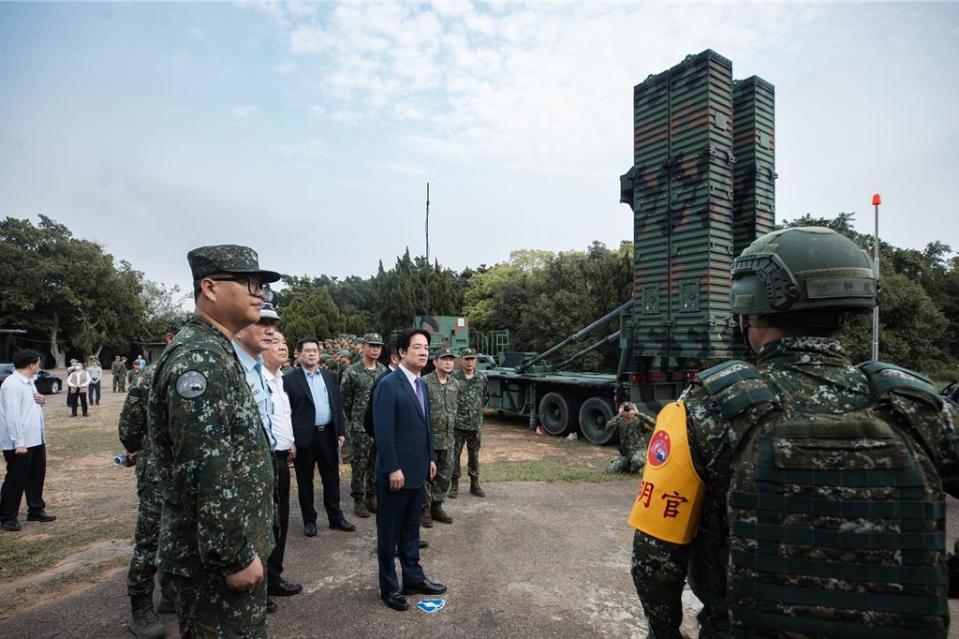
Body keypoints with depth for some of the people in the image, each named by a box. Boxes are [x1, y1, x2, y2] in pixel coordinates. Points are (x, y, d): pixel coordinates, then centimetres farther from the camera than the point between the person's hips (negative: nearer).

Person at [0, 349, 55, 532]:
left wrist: (42, 401, -1)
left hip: (36, 440, 9)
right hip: (20, 443, -9)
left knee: (36, 476, 17)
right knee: (16, 480, 3)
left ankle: (36, 510, 30)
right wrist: (19, 443, -25)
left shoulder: (28, 382, 12)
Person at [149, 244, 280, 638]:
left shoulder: (215, 352, 10)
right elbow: (204, 471, -28)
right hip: (218, 554, -10)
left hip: (229, 545, 10)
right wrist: (236, 555, -21)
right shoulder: (200, 358, -23)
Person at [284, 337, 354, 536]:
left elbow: (338, 405, 10)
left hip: (328, 434, 4)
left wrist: (341, 432, 6)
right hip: (304, 437, -4)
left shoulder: (330, 376, 9)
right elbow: (286, 410, -7)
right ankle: (309, 520, 22)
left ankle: (335, 517, 24)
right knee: (305, 481, 9)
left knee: (332, 478, 11)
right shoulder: (290, 379, -4)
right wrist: (290, 439, -11)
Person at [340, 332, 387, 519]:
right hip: (360, 428, -4)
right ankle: (358, 500, 17)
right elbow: (344, 400, -1)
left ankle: (372, 497, 25)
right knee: (359, 465, 4)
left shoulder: (385, 371, 4)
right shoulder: (352, 372, -7)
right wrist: (353, 421, 5)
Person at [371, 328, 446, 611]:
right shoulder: (389, 384, -17)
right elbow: (383, 430, -21)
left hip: (417, 471, 8)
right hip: (395, 472, -8)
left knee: (411, 530, 19)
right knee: (389, 532, 9)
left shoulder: (422, 385, 9)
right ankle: (389, 587, 23)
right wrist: (393, 468, -22)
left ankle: (414, 578, 32)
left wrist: (431, 458, 13)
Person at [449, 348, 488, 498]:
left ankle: (475, 484, 23)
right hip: (457, 424, -2)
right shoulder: (454, 377, -6)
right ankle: (454, 484, 15)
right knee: (454, 454, 3)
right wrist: (455, 410, 4)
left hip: (476, 424, 2)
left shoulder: (482, 377, 3)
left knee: (474, 455, 12)